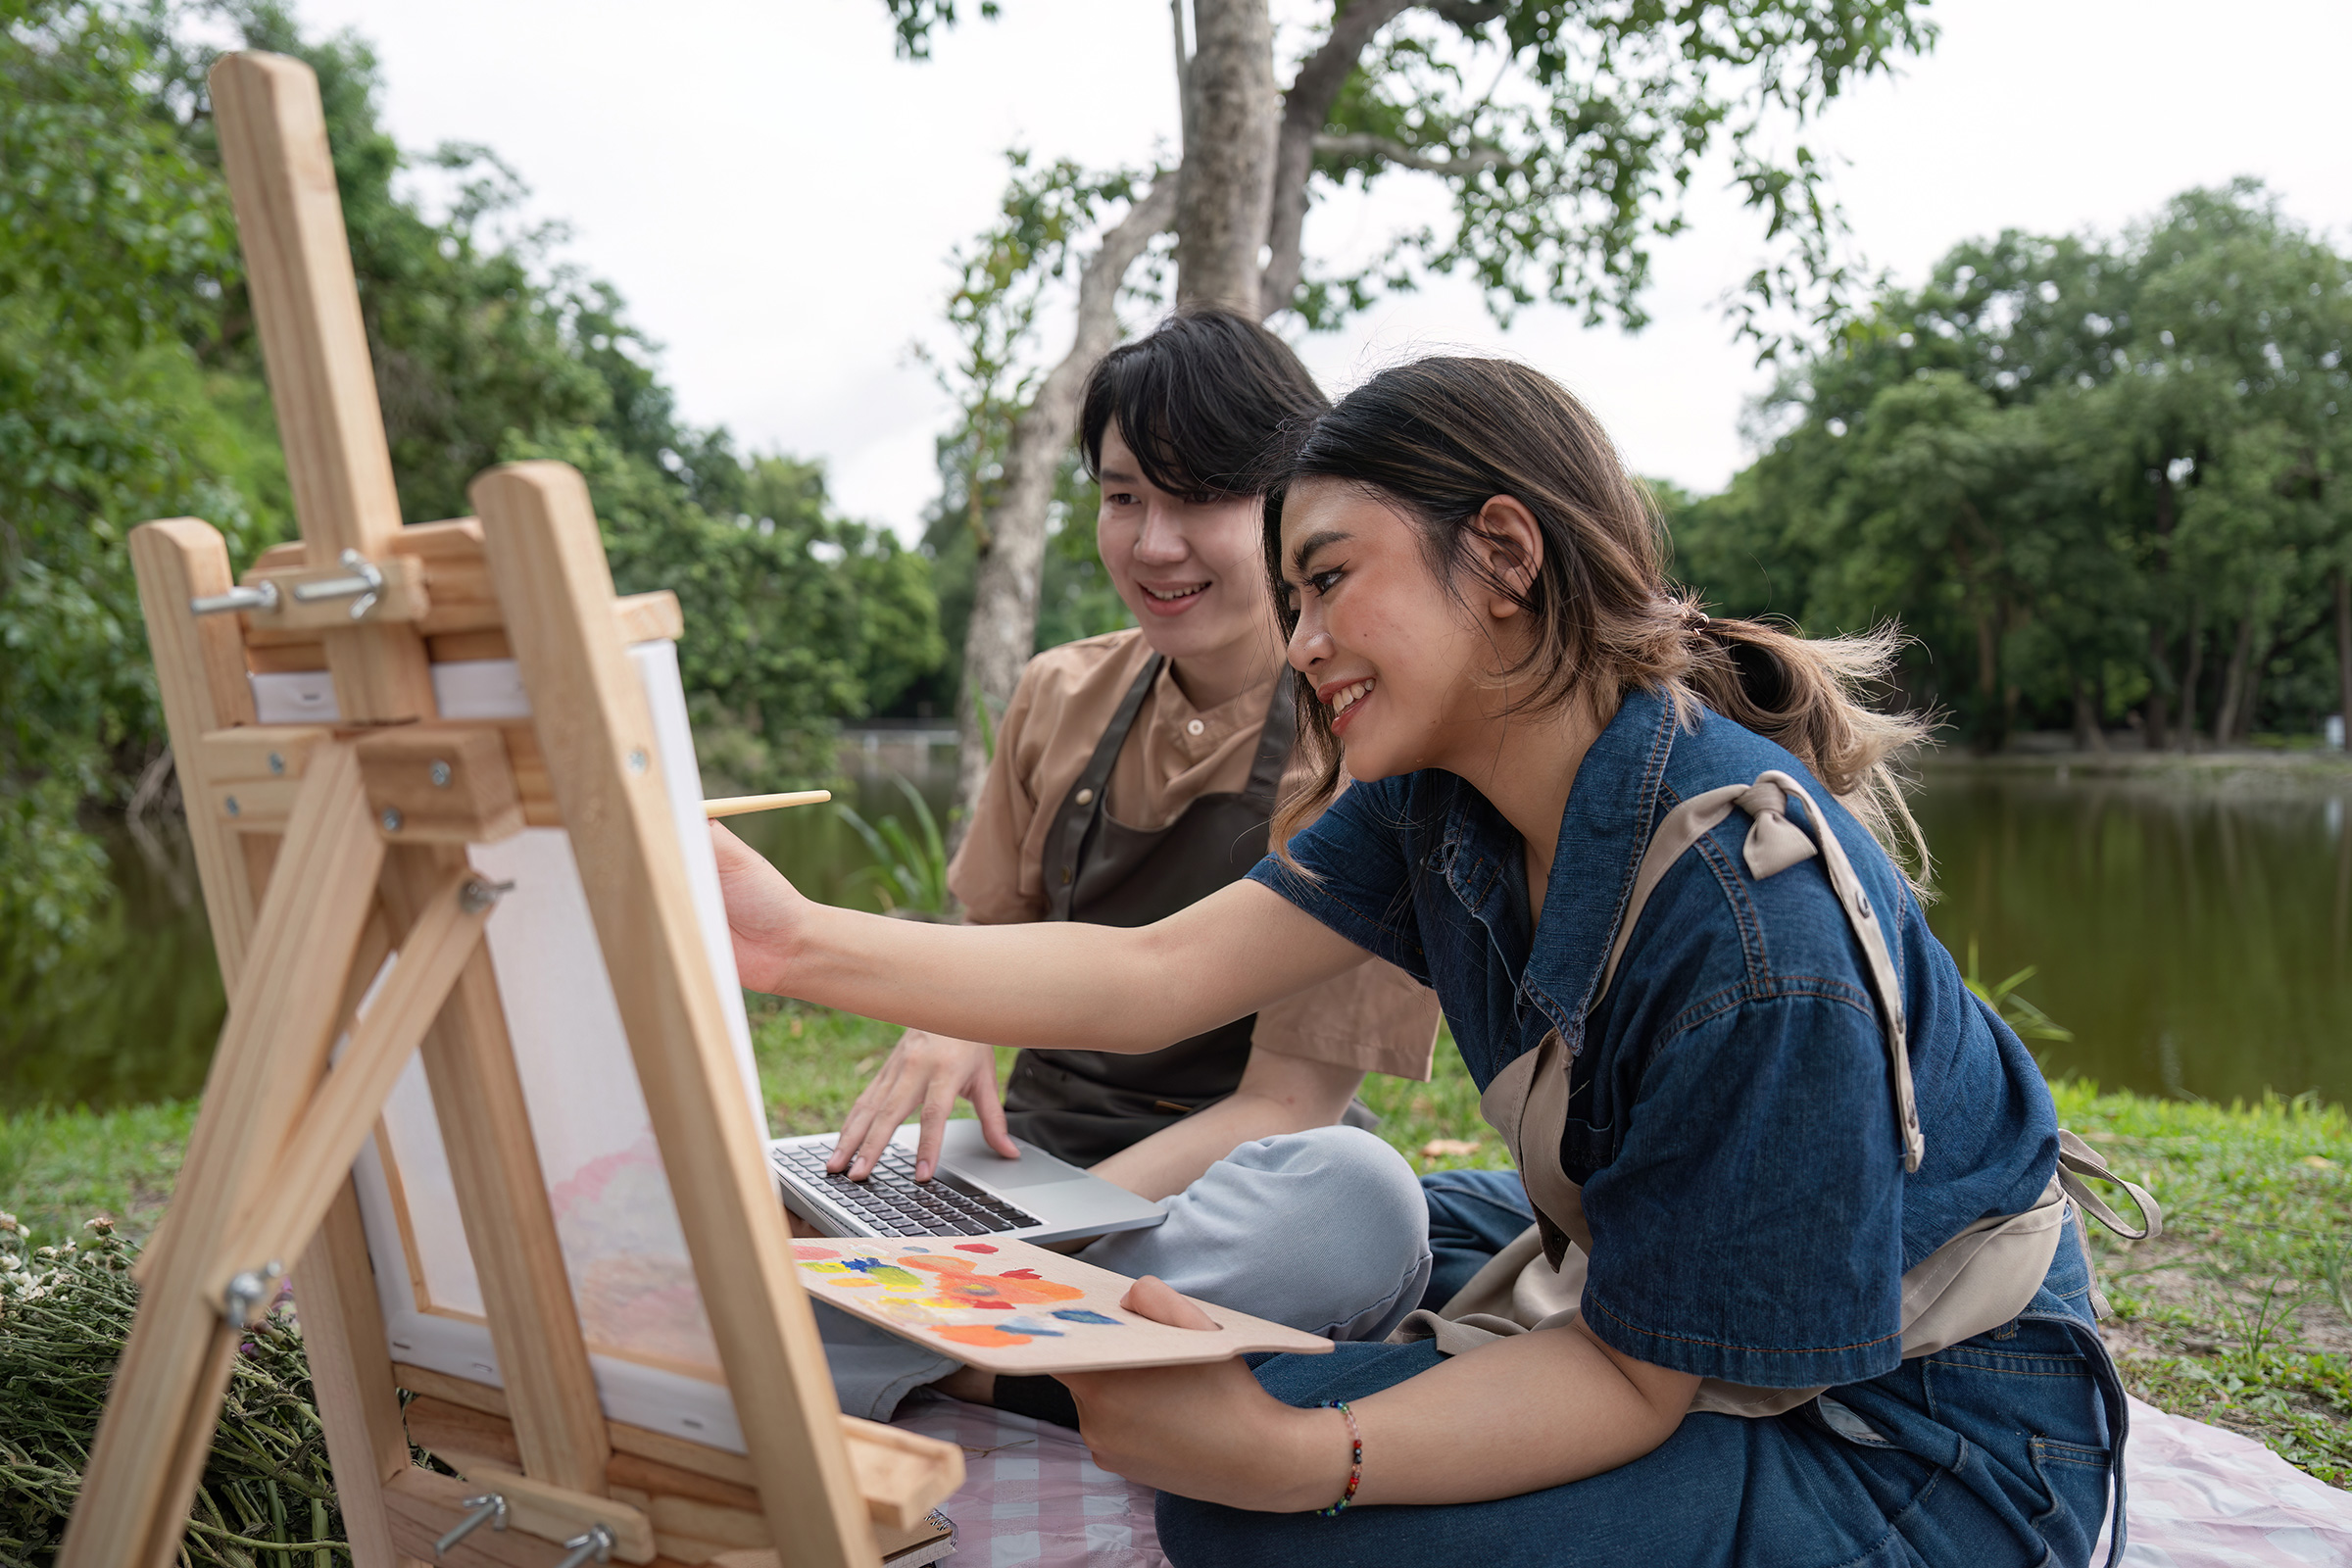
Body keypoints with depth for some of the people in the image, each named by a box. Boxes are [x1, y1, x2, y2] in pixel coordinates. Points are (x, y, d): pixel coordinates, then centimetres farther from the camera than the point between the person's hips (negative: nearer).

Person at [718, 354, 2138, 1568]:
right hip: (1683, 1341, 7)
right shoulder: (1441, 796, -5)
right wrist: (803, 945, -18)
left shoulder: (1754, 923, -30)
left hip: (1917, 1445, -7)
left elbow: (1633, 1379, -25)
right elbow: (1162, 974, -11)